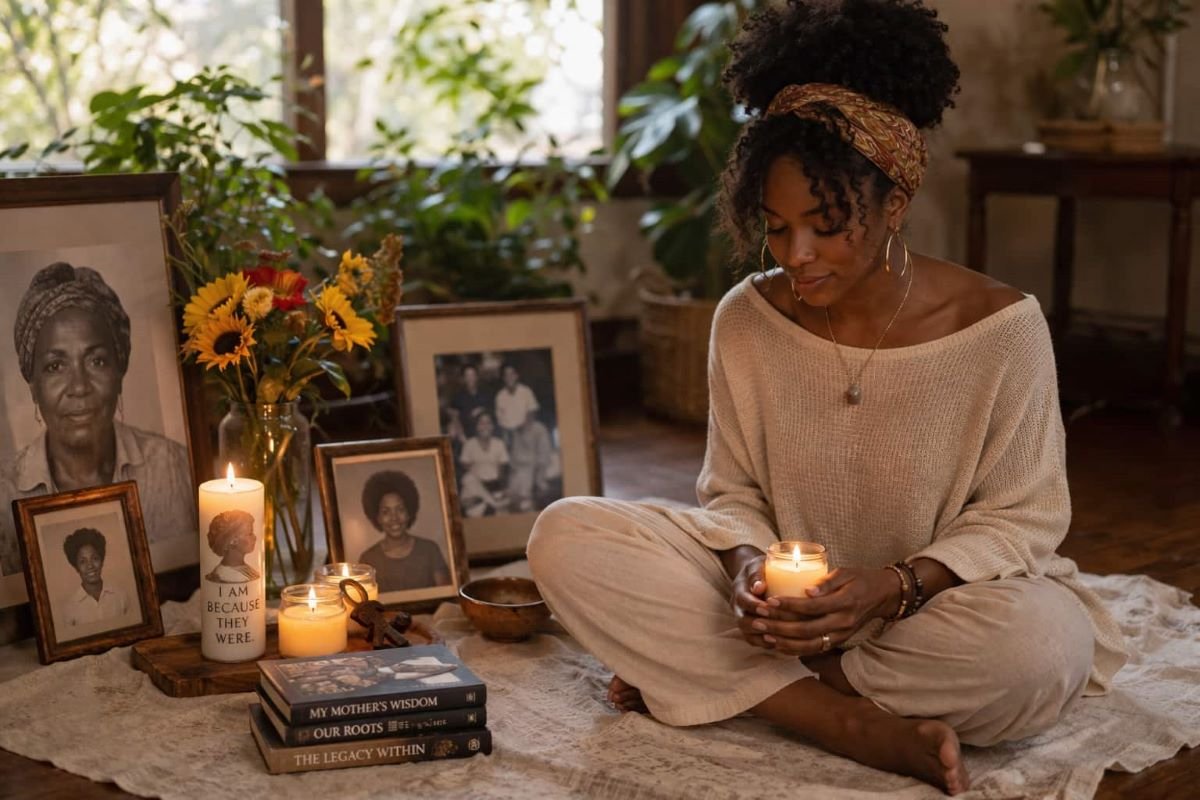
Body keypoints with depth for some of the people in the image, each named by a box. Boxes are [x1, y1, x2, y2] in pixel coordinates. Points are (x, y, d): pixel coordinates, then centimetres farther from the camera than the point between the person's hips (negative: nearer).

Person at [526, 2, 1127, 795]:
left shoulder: (999, 327, -14)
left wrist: (893, 587, -26)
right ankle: (863, 726, -23)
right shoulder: (746, 319, -5)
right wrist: (746, 564, -21)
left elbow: (1021, 518, -8)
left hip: (936, 606, -2)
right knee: (566, 537, -18)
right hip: (785, 605, 2)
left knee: (1041, 640, -39)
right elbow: (734, 491, 3)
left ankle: (712, 675, -15)